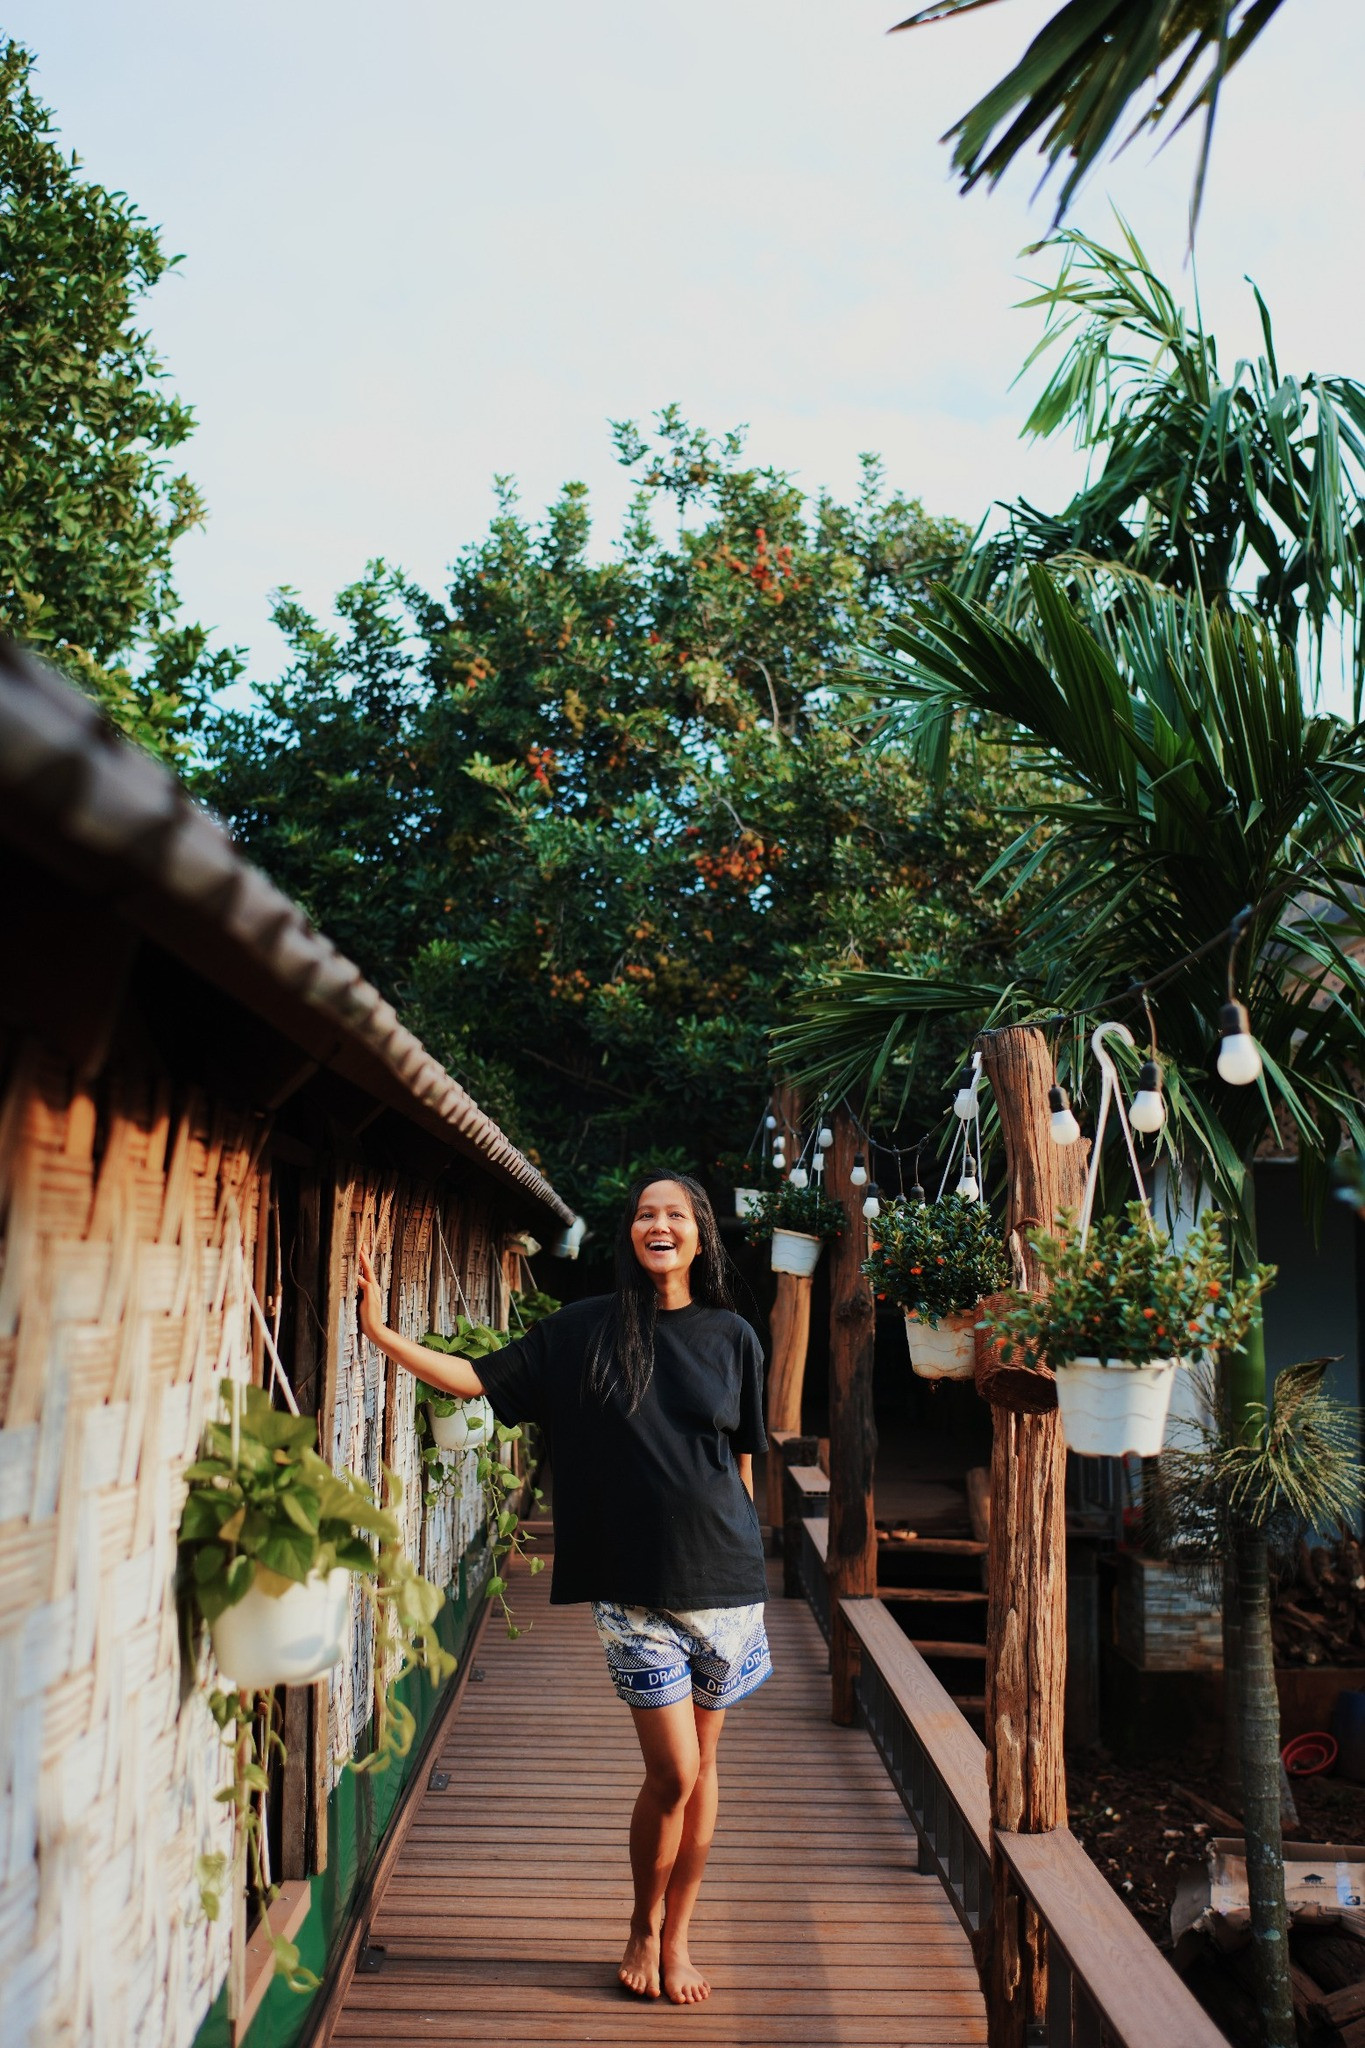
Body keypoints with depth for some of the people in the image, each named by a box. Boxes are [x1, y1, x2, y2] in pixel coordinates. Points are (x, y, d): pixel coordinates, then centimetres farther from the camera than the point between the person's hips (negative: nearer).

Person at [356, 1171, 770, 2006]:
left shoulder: (731, 1337, 2)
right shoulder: (586, 1329, -1)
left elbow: (741, 1461, 9)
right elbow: (481, 1380, 1)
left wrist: (745, 1560, 11)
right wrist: (382, 1333, -6)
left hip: (722, 1578, 2)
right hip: (634, 1585, -2)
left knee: (701, 1765, 10)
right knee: (673, 1771, -3)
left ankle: (677, 1939, 29)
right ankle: (644, 1927, 24)